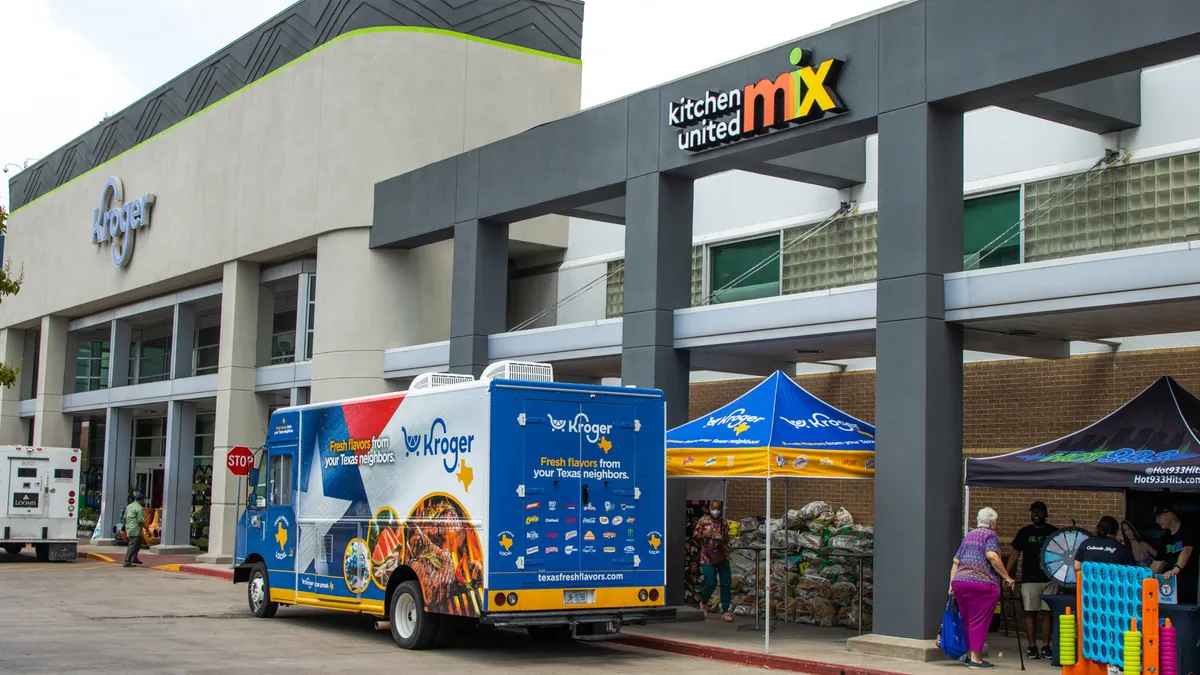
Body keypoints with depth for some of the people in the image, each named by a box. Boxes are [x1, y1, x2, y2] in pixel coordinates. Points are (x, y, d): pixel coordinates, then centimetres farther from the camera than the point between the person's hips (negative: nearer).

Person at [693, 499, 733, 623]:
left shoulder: (723, 522, 7)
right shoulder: (703, 520, 0)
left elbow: (727, 539, 11)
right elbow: (696, 538, 2)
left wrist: (722, 538, -11)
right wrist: (703, 535, -19)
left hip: (722, 556, 3)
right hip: (707, 556, -3)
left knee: (726, 583, -2)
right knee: (711, 583, -9)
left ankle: (725, 612, 5)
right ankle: (704, 603, 22)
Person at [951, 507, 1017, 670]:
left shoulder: (968, 536, 20)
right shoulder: (989, 535, -1)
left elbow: (956, 562, 16)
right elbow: (992, 555, -18)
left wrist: (952, 584, 16)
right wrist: (1006, 576, -14)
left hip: (959, 582, 7)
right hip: (981, 583, -7)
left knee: (967, 621, 16)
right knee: (979, 621, -3)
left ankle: (969, 655, 23)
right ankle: (975, 659, -5)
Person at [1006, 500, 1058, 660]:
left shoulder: (1054, 532, 7)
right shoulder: (1024, 532, 6)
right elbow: (1015, 554, 7)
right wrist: (1007, 574, -1)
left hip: (1049, 579, 1)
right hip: (1029, 580, 0)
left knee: (1047, 612, 1)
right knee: (1030, 612, -1)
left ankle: (1046, 647, 8)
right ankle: (1032, 647, 5)